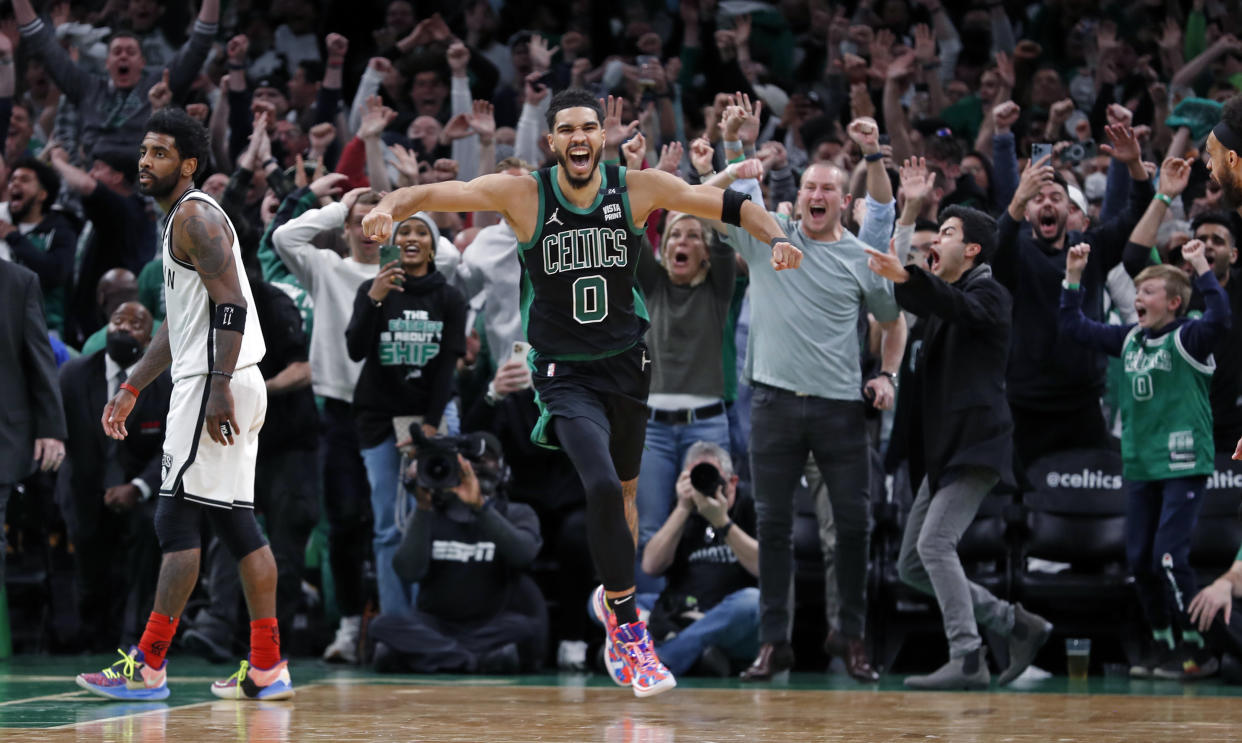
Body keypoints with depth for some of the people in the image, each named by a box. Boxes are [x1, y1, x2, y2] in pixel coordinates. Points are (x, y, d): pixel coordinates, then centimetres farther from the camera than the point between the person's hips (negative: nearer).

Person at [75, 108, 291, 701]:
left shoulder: (194, 216, -10)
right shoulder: (182, 221, 21)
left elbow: (231, 304, -20)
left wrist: (218, 388, -27)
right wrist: (130, 390, 27)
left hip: (213, 385, -10)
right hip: (230, 388, 10)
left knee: (178, 520, -8)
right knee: (236, 522, 8)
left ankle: (147, 667, -7)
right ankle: (267, 668, 8)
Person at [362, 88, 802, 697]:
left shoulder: (638, 189, -8)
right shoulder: (522, 195, -13)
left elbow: (732, 206, -3)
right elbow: (431, 193, -16)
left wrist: (774, 238, -20)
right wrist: (389, 206, -36)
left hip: (626, 364, 3)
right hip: (565, 373, -3)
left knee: (624, 492, 18)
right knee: (602, 487, -23)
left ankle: (616, 597, 44)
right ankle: (630, 630, -12)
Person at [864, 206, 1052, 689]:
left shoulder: (989, 295, -8)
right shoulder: (943, 298, 24)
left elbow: (961, 309, -29)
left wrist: (905, 276, -45)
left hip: (977, 444, -10)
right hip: (944, 449, 10)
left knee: (934, 542, -22)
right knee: (911, 566, 7)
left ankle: (967, 661, -21)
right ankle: (1018, 626, 14)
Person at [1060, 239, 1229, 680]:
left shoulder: (1186, 338, -8)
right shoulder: (1129, 340, 11)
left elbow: (1219, 318, -29)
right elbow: (1073, 326, 18)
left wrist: (1200, 268, -30)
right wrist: (1073, 277, 10)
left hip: (1183, 466, -7)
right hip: (1139, 466, 7)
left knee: (1169, 558, -12)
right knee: (1140, 561, 9)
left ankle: (1196, 652, -2)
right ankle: (1164, 648, 20)